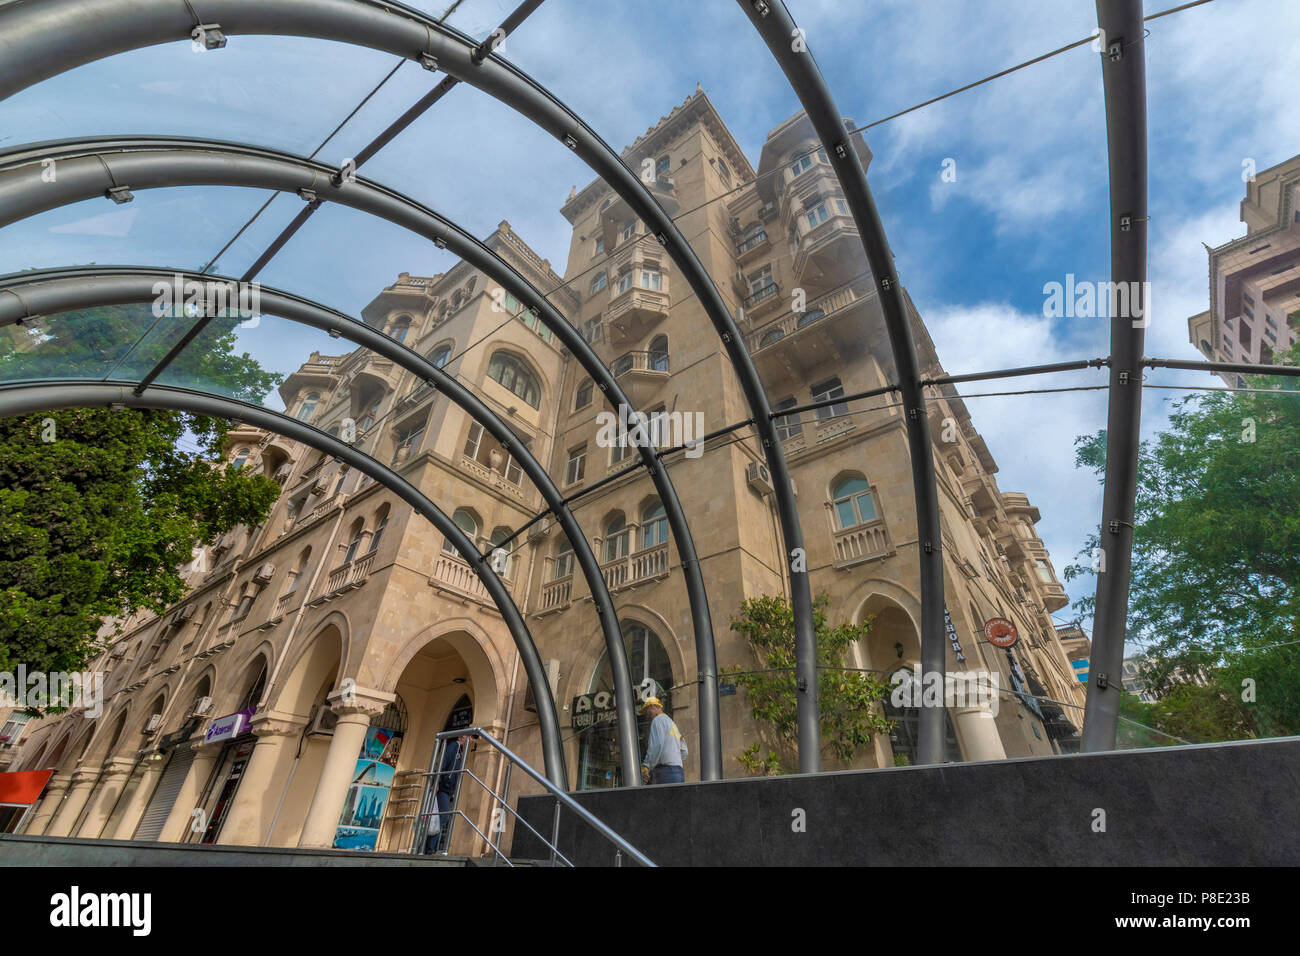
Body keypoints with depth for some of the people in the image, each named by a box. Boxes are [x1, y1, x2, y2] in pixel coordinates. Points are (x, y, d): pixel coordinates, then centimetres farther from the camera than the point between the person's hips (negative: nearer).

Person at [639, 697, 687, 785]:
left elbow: (657, 745, -15)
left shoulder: (658, 719, 1)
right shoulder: (672, 723, 28)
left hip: (666, 772, -9)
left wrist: (647, 767, -11)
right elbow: (684, 752, 26)